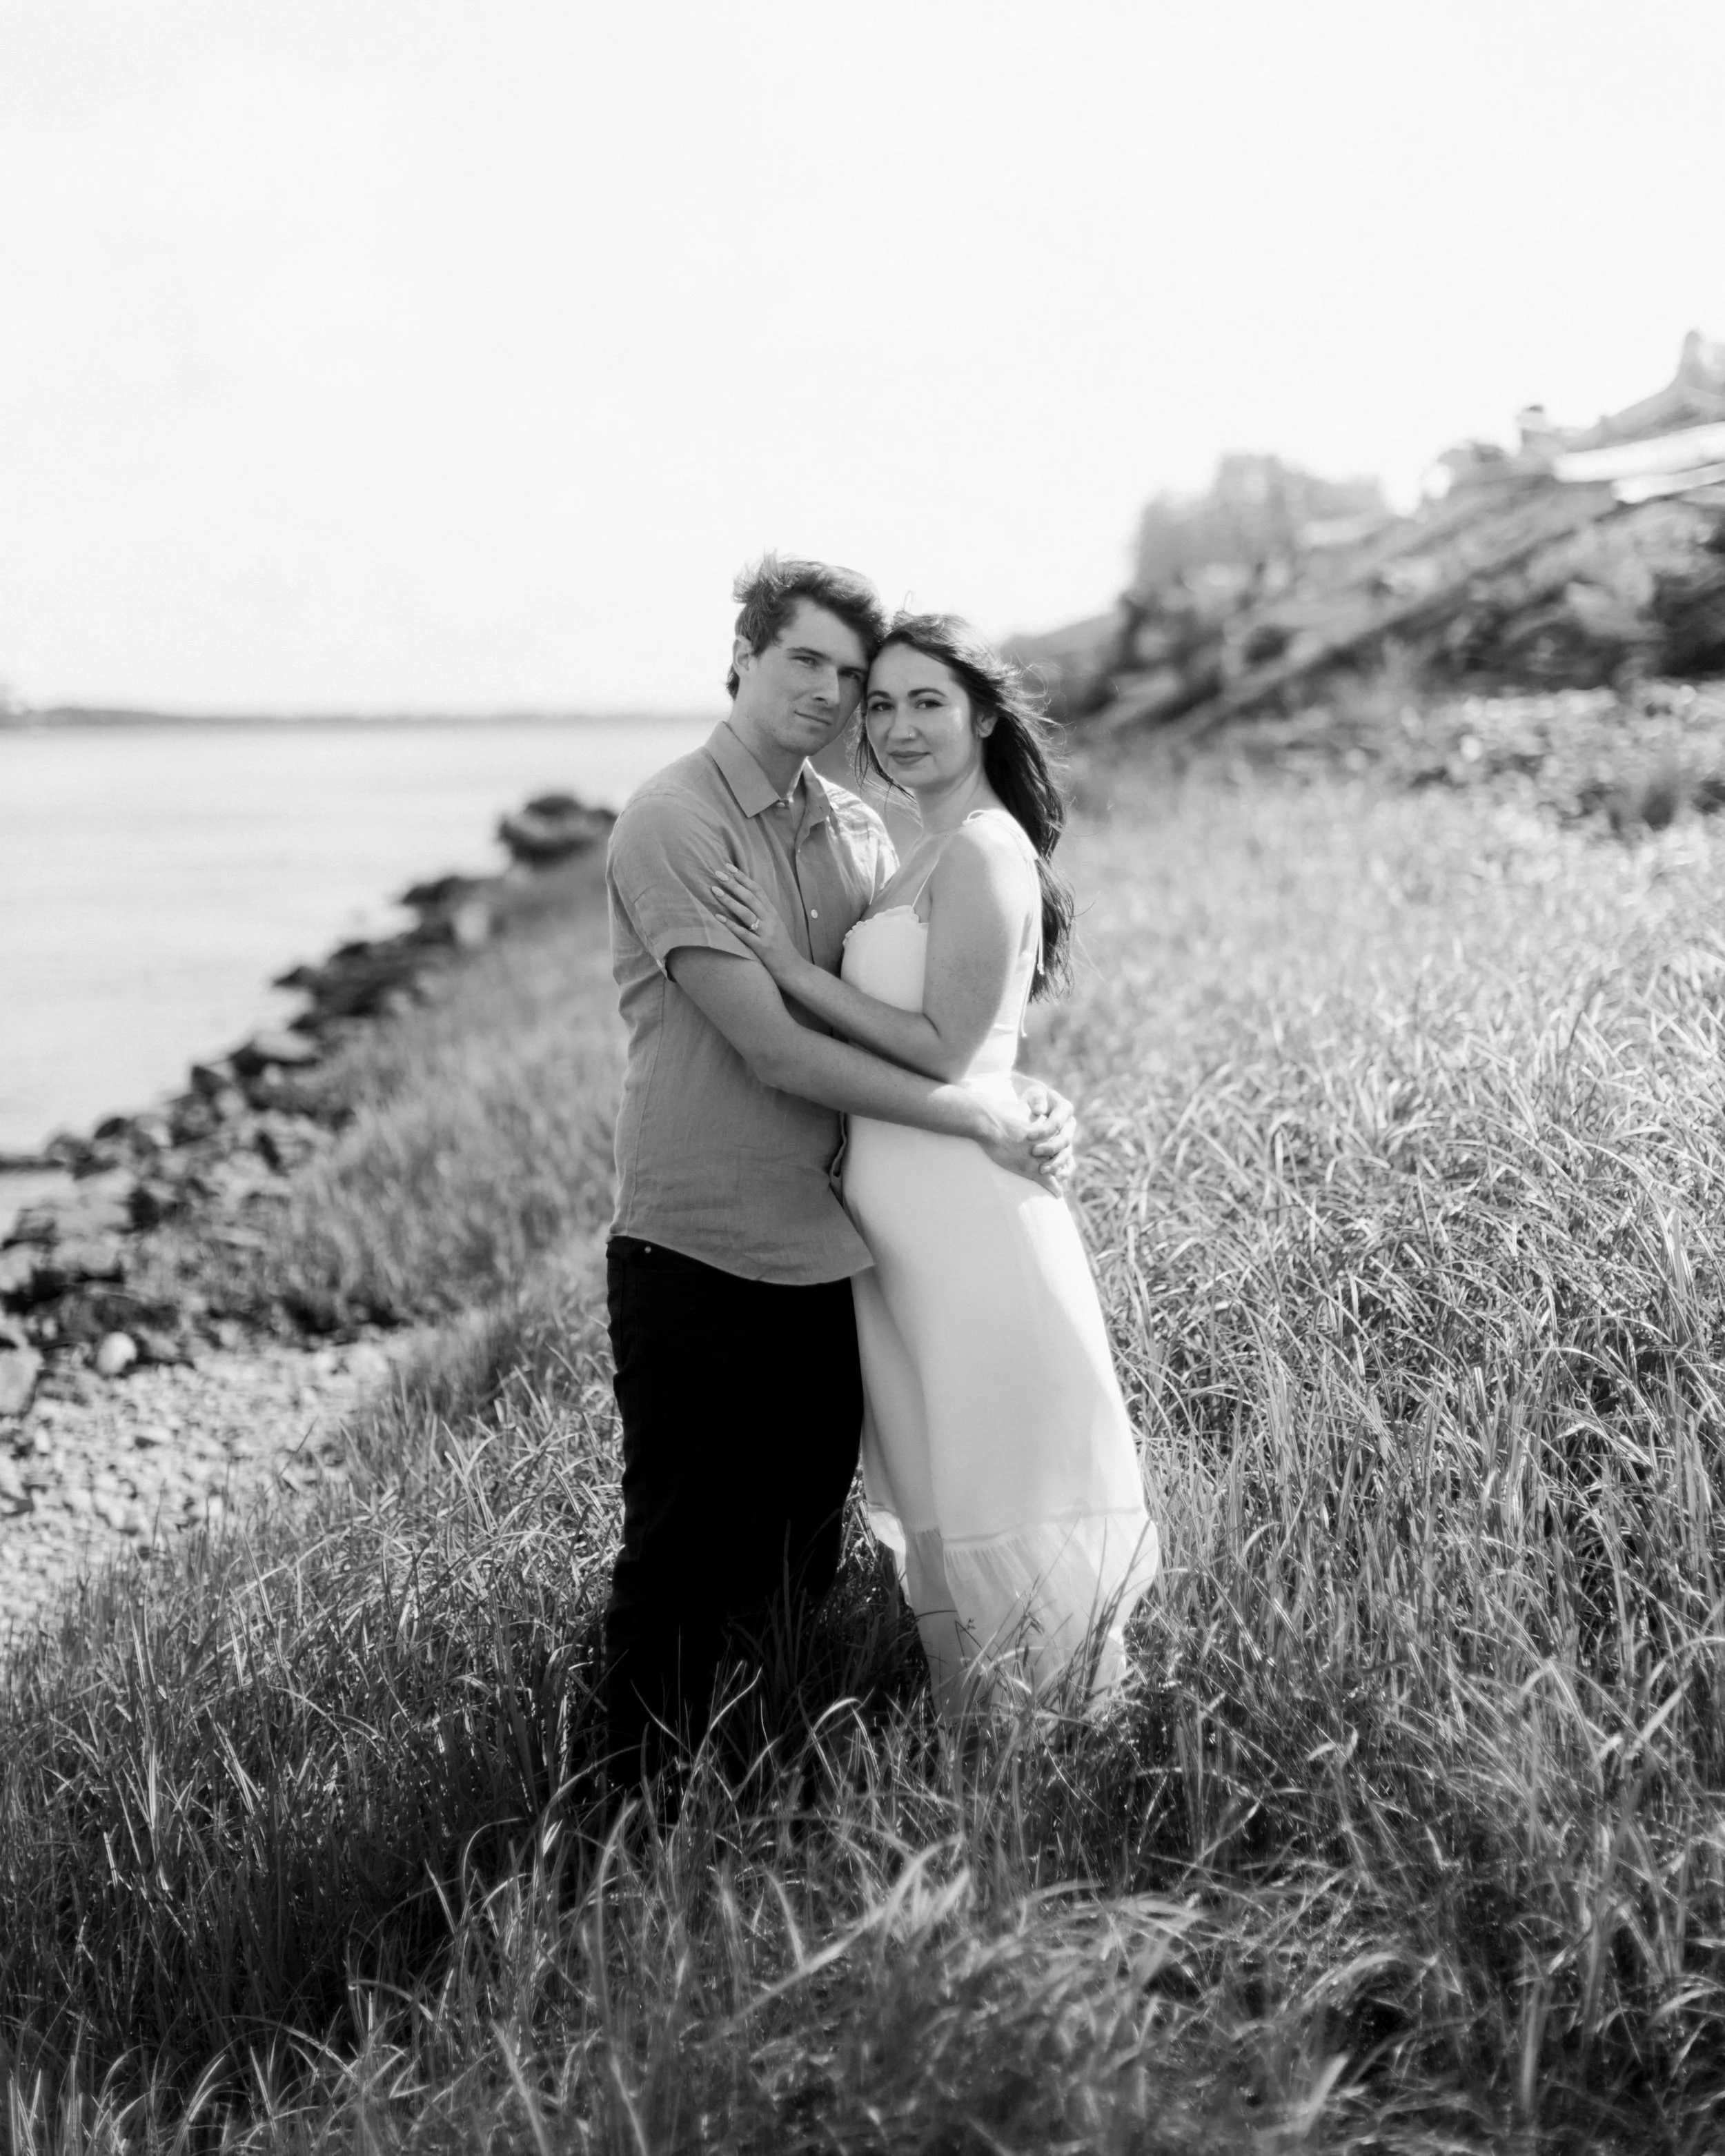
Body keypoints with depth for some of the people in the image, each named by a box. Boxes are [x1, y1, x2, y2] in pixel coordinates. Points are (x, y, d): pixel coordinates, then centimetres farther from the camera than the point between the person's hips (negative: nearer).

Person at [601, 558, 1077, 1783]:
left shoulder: (855, 829, 10)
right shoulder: (673, 823, -12)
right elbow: (770, 1048, -18)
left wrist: (1031, 1100, -7)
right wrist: (975, 1118, -16)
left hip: (825, 1253, 6)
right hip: (695, 1257, -6)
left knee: (801, 1572, 14)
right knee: (681, 1570, 3)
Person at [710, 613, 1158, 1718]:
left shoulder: (982, 851, -15)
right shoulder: (938, 850, 16)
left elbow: (943, 1049, -20)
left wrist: (792, 966, -18)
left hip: (965, 1208, -10)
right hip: (909, 1209, 10)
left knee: (995, 1485, -1)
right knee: (937, 1487, 17)